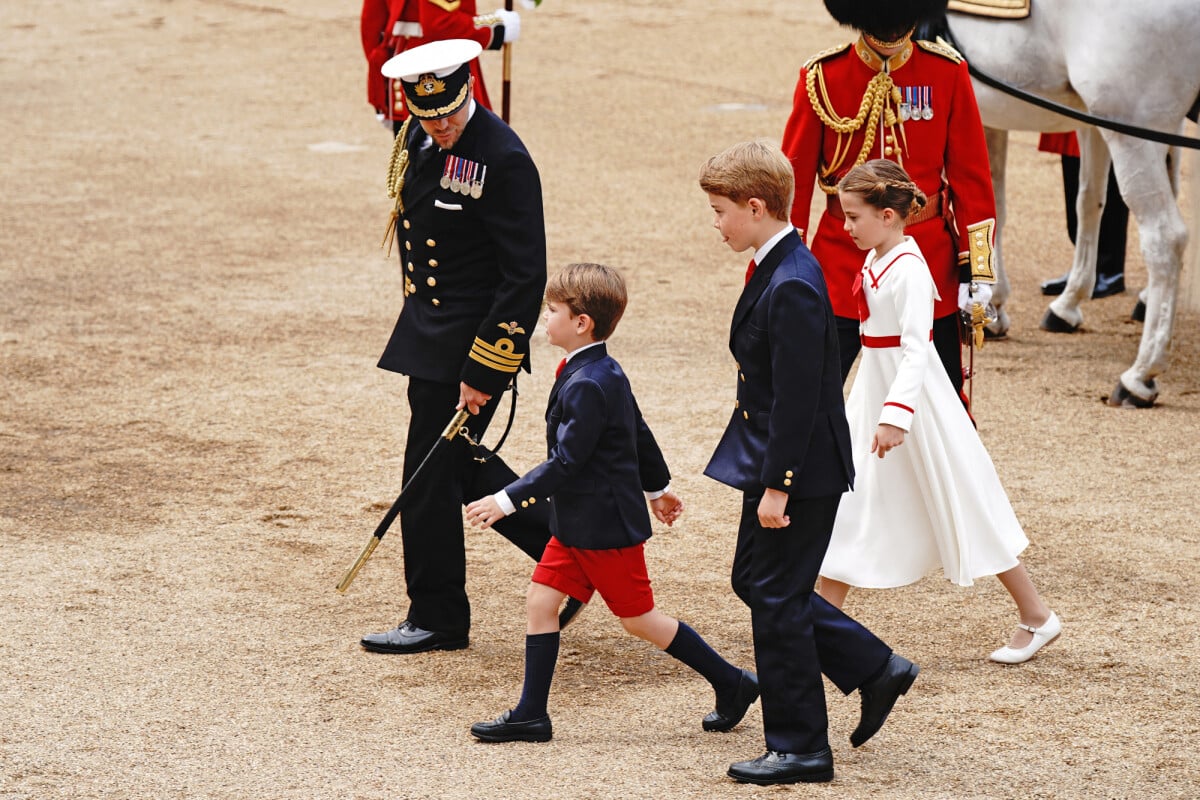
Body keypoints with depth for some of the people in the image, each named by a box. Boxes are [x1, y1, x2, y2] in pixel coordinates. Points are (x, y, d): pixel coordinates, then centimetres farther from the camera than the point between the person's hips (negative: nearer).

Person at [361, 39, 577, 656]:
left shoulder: (504, 161, -21)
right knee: (460, 466, 16)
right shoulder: (417, 140, 3)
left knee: (432, 476, -1)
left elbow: (524, 279, -20)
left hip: (472, 339, -8)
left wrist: (484, 372, -19)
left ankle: (437, 618, 13)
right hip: (428, 329, 9)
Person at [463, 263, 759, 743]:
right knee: (541, 602, 5)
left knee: (639, 619, 1)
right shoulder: (605, 373, 7)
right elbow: (639, 433, 20)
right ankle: (530, 717, 8)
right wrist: (657, 487, 34)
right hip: (578, 524, 10)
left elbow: (565, 463, -26)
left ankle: (732, 684, 14)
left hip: (606, 528, -10)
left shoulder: (588, 386, -24)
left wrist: (507, 501, -24)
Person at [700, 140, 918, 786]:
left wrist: (777, 486, -21)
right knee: (754, 581, 18)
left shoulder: (791, 289, -23)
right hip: (774, 465, 10)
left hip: (801, 472, -10)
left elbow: (797, 399, -24)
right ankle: (876, 670, 26)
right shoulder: (775, 269, 8)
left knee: (777, 600, -1)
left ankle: (800, 750, 10)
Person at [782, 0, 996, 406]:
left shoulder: (948, 72, -3)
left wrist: (976, 266, -3)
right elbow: (795, 178, 0)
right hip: (841, 262, -1)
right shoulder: (821, 76, -5)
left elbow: (971, 175, 1)